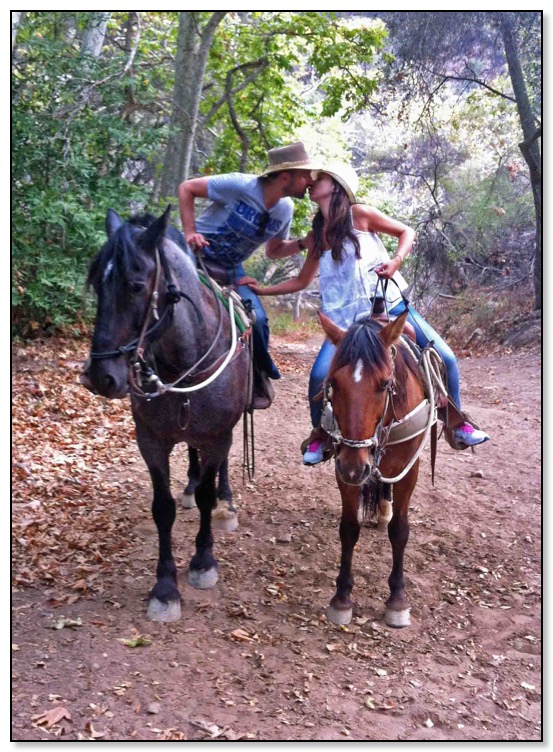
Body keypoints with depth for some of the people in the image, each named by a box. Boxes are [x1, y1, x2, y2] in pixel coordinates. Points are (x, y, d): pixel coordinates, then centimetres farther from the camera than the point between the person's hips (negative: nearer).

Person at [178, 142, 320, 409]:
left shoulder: (286, 209, -4)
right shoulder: (239, 185, -23)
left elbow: (273, 250, 11)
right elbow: (186, 188, -14)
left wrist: (303, 244, -7)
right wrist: (190, 232, -22)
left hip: (231, 270, 4)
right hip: (197, 255, -4)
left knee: (258, 320, -10)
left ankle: (260, 381, 12)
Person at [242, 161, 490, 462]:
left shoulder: (359, 214, -2)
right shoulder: (316, 237, 9)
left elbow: (406, 232, 2)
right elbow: (301, 281, 18)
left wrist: (396, 260, -16)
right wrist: (263, 290, 10)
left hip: (389, 304, -2)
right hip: (347, 319, 2)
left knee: (444, 357, -7)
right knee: (319, 375, -20)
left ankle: (457, 424, 17)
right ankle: (319, 435, 6)